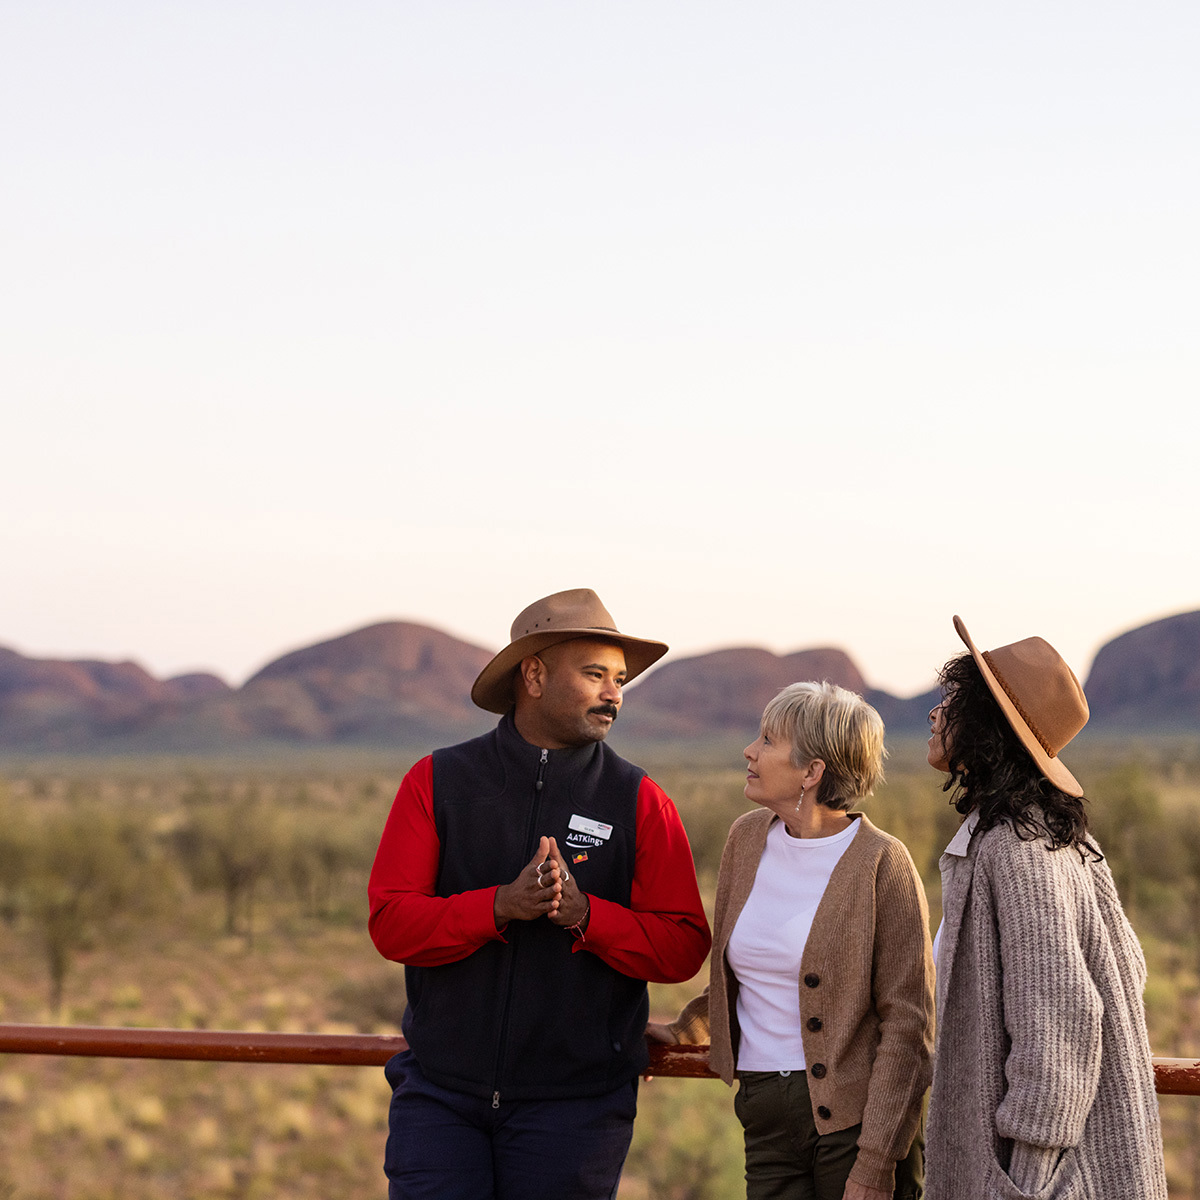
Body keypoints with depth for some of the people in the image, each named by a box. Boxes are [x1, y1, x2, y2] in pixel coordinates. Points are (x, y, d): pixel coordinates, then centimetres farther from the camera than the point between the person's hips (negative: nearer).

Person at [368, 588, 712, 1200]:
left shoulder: (638, 802, 1)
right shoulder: (439, 782, 2)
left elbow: (682, 947, -4)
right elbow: (391, 922, -7)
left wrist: (582, 912, -20)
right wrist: (503, 905, -22)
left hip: (575, 1100, 0)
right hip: (441, 1088, 0)